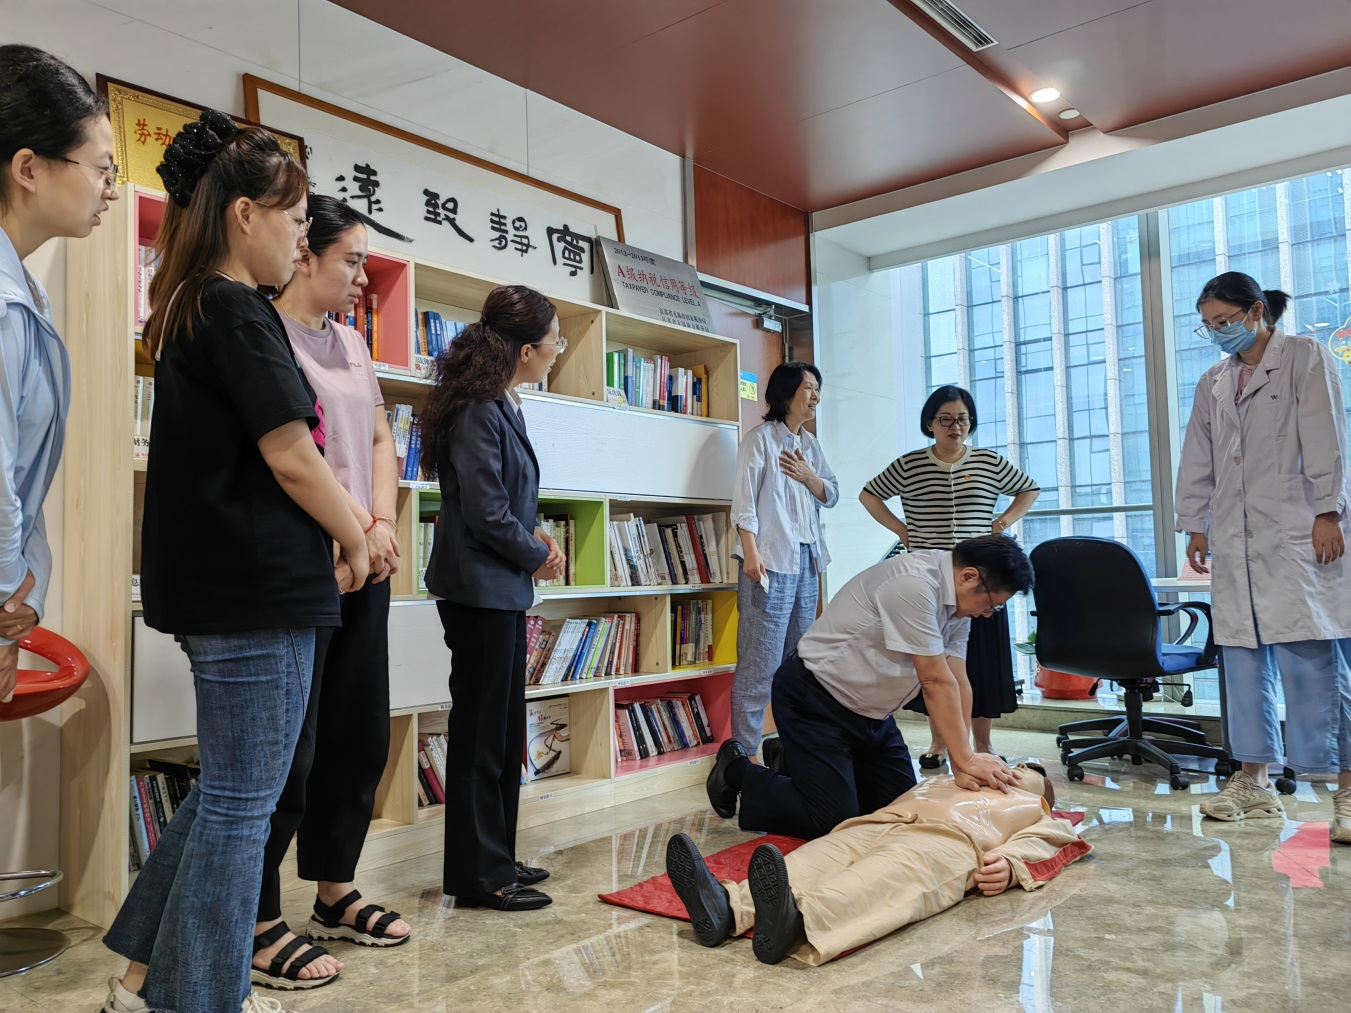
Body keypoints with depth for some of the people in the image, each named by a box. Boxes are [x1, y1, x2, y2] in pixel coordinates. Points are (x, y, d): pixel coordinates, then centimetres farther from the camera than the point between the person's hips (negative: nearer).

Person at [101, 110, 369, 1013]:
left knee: (229, 792, 20)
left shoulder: (189, 311, 16)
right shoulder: (238, 311, -14)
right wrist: (353, 541, -2)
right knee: (241, 804, 3)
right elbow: (292, 458, -18)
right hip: (260, 594, -10)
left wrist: (336, 533, 10)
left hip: (218, 587, 10)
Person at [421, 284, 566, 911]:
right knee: (481, 730, 0)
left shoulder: (503, 407, 12)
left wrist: (536, 538, 3)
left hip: (502, 589, 10)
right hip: (479, 589, -10)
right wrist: (537, 557, -7)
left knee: (503, 728, 16)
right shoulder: (478, 411, -17)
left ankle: (496, 858, 29)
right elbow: (485, 513, -21)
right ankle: (478, 876, 13)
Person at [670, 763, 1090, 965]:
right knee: (815, 859, -26)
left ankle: (797, 921, -68)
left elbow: (1041, 842, 14)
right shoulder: (943, 781, 46)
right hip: (878, 822, 5)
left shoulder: (1033, 808, 36)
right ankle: (728, 906, -53)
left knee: (894, 877, -37)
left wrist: (1010, 865, -9)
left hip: (947, 837, -4)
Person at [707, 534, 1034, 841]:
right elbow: (936, 682, -25)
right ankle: (737, 772, 10)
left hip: (870, 709, 10)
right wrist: (966, 758, -19)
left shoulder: (957, 599, 1)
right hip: (814, 700, -10)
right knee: (834, 820, -12)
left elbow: (957, 684, -2)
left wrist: (963, 762, -8)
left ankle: (798, 764, 27)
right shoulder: (913, 583, -28)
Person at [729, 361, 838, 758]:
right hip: (771, 561, -8)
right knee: (761, 662, -9)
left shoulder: (810, 444, 18)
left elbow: (831, 495, 19)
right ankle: (744, 752, -4)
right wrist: (751, 553, -20)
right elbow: (745, 498, -11)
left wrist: (808, 476, -1)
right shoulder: (761, 439, -4)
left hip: (806, 561, 8)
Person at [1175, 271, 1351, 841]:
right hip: (1236, 541, 5)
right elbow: (1198, 462, 19)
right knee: (1244, 659, 4)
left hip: (1299, 534, -5)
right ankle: (1253, 781, 12)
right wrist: (1194, 525, 14)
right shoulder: (1212, 384, 19)